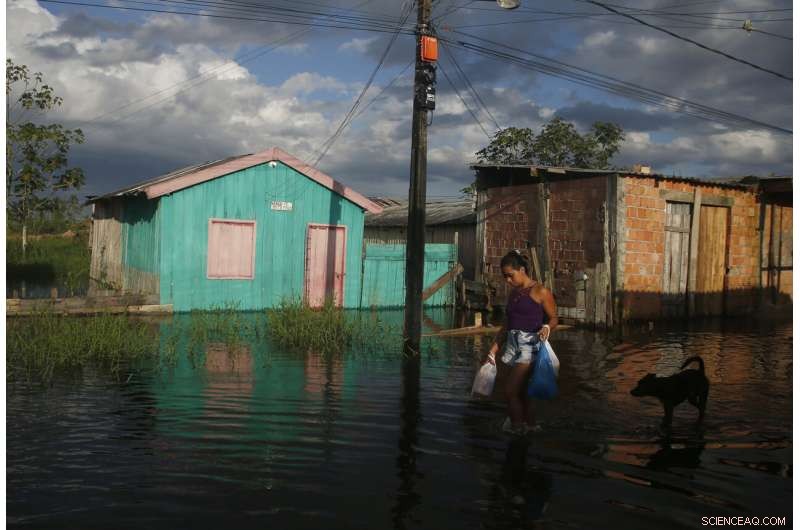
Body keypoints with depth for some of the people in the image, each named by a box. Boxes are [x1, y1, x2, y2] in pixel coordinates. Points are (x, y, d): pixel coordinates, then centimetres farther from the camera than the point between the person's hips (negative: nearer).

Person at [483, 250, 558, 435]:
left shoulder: (540, 291, -5)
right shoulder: (513, 294, 16)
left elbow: (554, 317, 0)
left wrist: (547, 327, -22)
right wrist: (492, 352, 17)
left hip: (530, 345, -7)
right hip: (513, 346, 7)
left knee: (511, 391, -13)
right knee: (520, 393, 9)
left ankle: (517, 429, 0)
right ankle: (530, 428, 18)